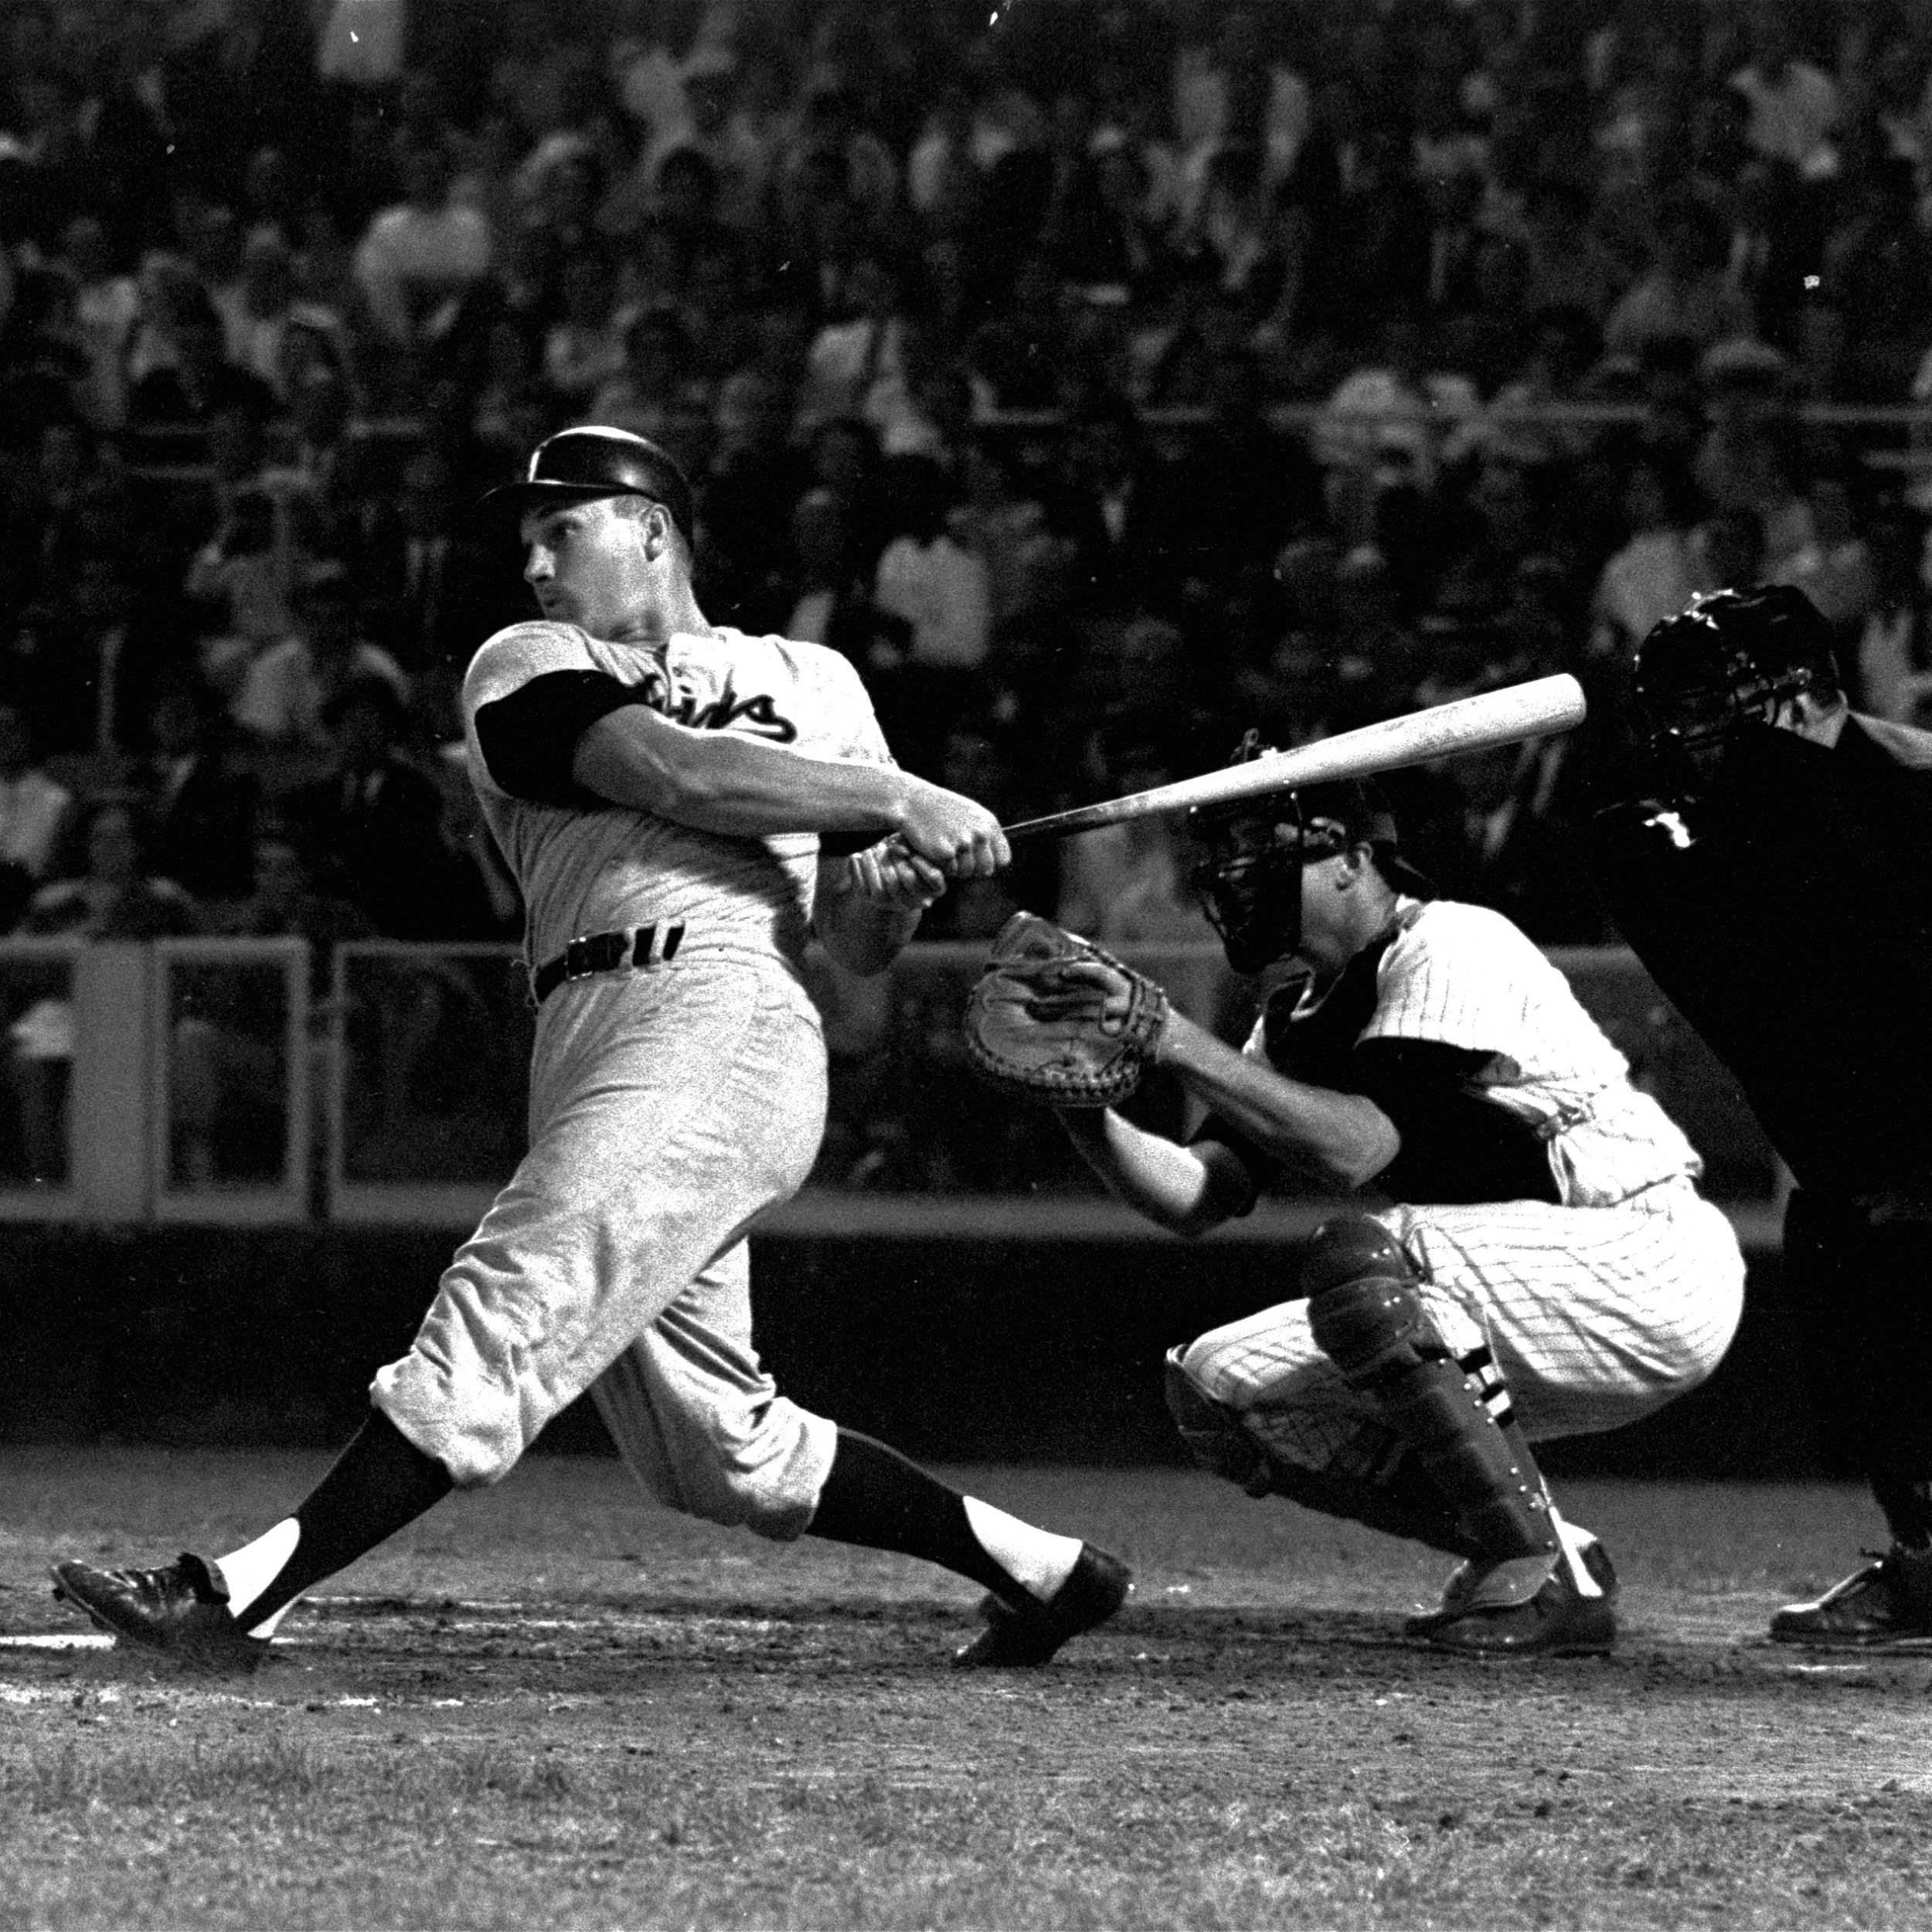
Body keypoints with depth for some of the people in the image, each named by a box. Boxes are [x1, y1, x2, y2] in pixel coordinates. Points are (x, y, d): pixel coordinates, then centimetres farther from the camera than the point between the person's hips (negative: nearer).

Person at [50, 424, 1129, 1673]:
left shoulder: (810, 683, 19)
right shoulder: (528, 671, 19)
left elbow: (863, 950, 18)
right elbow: (673, 775, -2)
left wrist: (895, 880, -4)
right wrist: (898, 798, -6)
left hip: (727, 1024, -4)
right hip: (596, 1044, 4)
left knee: (500, 1318, -17)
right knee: (716, 1451, 2)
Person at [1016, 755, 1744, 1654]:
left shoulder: (1451, 947, -15)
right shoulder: (1298, 1020, 12)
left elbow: (1357, 1149, -28)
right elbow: (1194, 1198, 0)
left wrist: (1179, 1044, -28)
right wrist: (1081, 1105, -16)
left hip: (1654, 1266, -9)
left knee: (1357, 1254, -31)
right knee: (1218, 1387, 1)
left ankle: (1540, 1577, -25)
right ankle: (1553, 1559, 2)